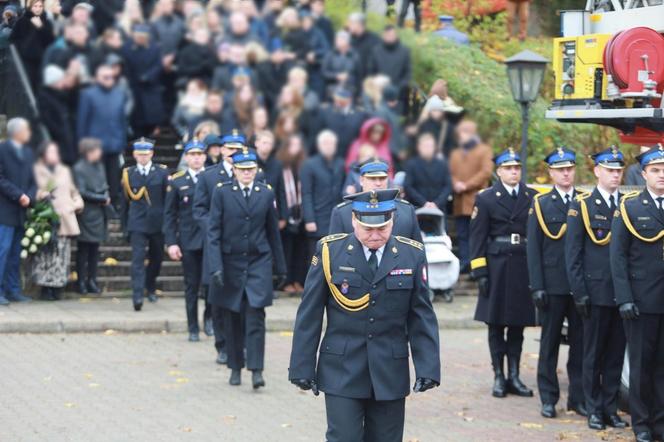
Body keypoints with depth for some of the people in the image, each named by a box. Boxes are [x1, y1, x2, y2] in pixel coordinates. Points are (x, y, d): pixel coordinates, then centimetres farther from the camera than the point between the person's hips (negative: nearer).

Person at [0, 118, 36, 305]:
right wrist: (18, 195, -15)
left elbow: (33, 180, 17)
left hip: (22, 211, 7)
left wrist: (29, 197, -2)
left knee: (16, 252, 8)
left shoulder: (28, 152, 17)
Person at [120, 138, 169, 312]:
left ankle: (150, 287, 39)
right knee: (138, 258, -12)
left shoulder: (162, 172, 3)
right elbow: (125, 201, 7)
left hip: (158, 223, 2)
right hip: (137, 224, -2)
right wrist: (125, 225, 7)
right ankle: (137, 296, -19)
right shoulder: (128, 174, 4)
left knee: (156, 257, 14)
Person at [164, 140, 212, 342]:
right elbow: (169, 215, 4)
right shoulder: (176, 182, 4)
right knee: (191, 285, 5)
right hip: (188, 240, 0)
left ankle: (209, 316, 17)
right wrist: (171, 242, -4)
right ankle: (193, 328, 14)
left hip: (212, 240, 0)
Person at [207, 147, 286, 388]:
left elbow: (273, 232, 11)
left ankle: (256, 370, -10)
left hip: (259, 262, 0)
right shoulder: (222, 192, -2)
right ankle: (235, 367, 19)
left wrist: (280, 267, 14)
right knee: (233, 319, 6)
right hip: (231, 262, 0)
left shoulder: (266, 193, 4)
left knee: (255, 315, -10)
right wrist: (215, 267, -13)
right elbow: (214, 231, -4)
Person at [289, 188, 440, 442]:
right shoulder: (330, 251, -3)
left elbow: (422, 317, 3)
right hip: (342, 372, -2)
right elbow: (309, 315, 0)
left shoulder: (411, 255, 1)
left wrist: (428, 368, -6)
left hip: (390, 374, 2)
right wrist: (302, 368, -3)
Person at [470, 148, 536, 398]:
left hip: (524, 268, 2)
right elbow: (477, 238, -1)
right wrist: (479, 272, -8)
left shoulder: (532, 198, 8)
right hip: (497, 268, -2)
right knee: (496, 324, 2)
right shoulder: (486, 199, 2)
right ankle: (499, 377, 8)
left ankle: (514, 376, 12)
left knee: (518, 325, 6)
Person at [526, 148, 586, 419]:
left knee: (580, 342, 5)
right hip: (552, 285, -2)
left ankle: (578, 397, 13)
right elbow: (533, 248, 0)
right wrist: (537, 286, -7)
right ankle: (548, 398, 11)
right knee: (550, 342, 5)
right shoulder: (541, 204, 3)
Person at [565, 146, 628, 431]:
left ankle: (610, 408, 15)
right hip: (596, 292, -3)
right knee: (594, 354, 4)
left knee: (616, 353, 7)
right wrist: (579, 292, -8)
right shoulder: (582, 206, -1)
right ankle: (594, 410, 11)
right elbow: (573, 254, -2)